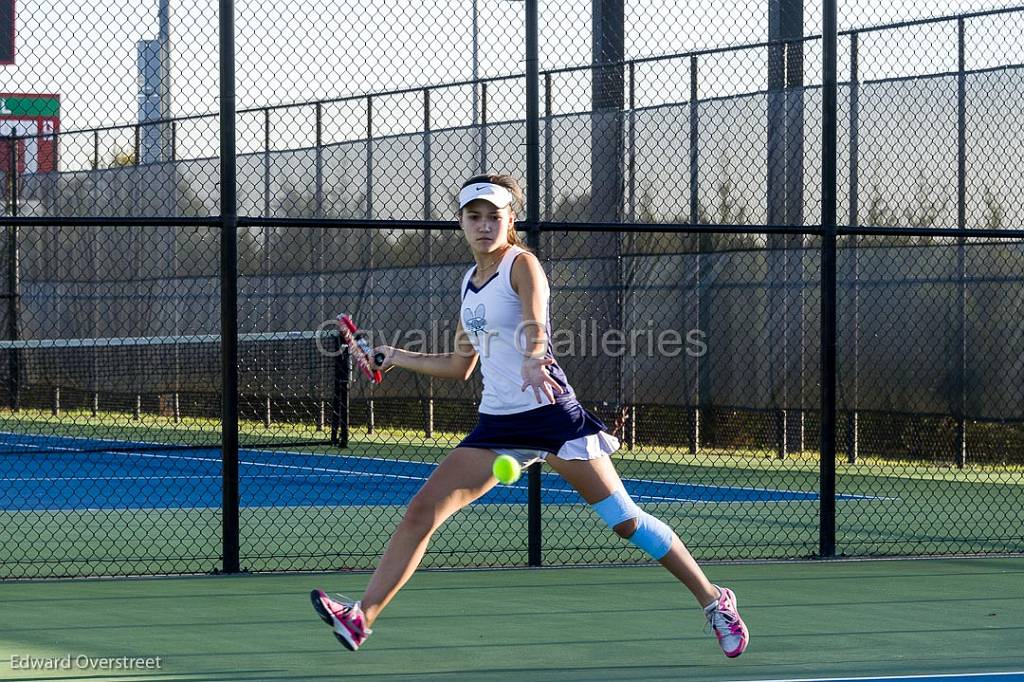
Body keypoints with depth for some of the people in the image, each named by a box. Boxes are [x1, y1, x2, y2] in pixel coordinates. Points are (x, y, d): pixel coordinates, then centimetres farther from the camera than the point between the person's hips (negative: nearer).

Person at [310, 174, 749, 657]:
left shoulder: (521, 264, -5)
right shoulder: (470, 282, 15)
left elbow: (536, 327, -26)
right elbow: (459, 366, 25)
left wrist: (532, 362, -47)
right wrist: (397, 358, 21)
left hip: (549, 412, -6)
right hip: (496, 423, 6)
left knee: (623, 518, -7)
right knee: (421, 511, -6)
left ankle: (713, 601, 4)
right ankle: (361, 618, -7)